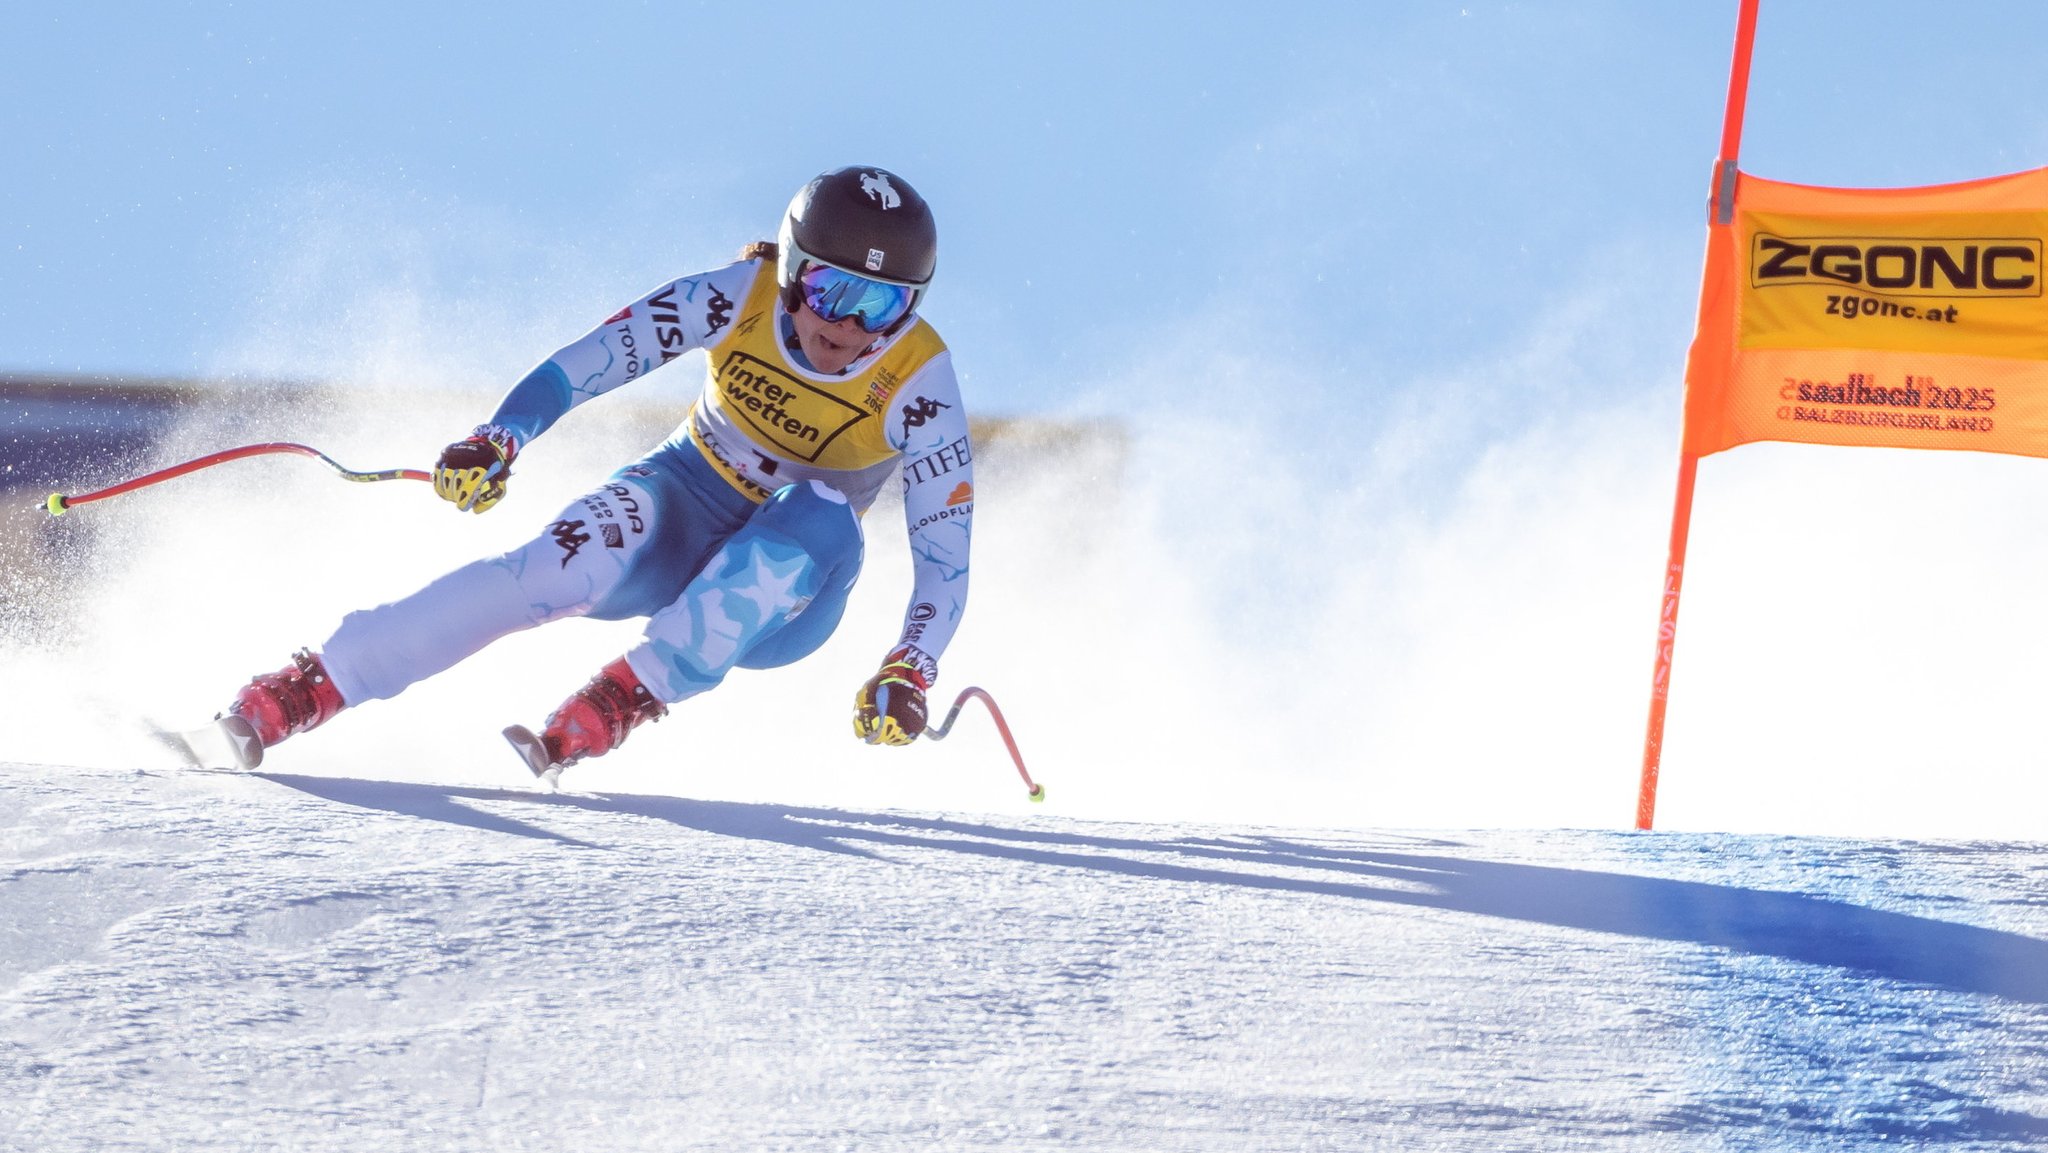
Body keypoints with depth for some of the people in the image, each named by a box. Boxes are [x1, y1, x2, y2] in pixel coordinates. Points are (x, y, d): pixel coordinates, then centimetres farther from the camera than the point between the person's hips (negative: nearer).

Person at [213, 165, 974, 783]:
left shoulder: (918, 386, -20)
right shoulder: (739, 298, -17)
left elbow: (945, 561, -21)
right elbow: (584, 365, -17)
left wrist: (906, 676, -36)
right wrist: (498, 443, -33)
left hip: (782, 602, -1)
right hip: (682, 512, 1)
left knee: (821, 515, -36)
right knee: (554, 572, -31)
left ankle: (623, 701, -36)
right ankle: (300, 693, -31)